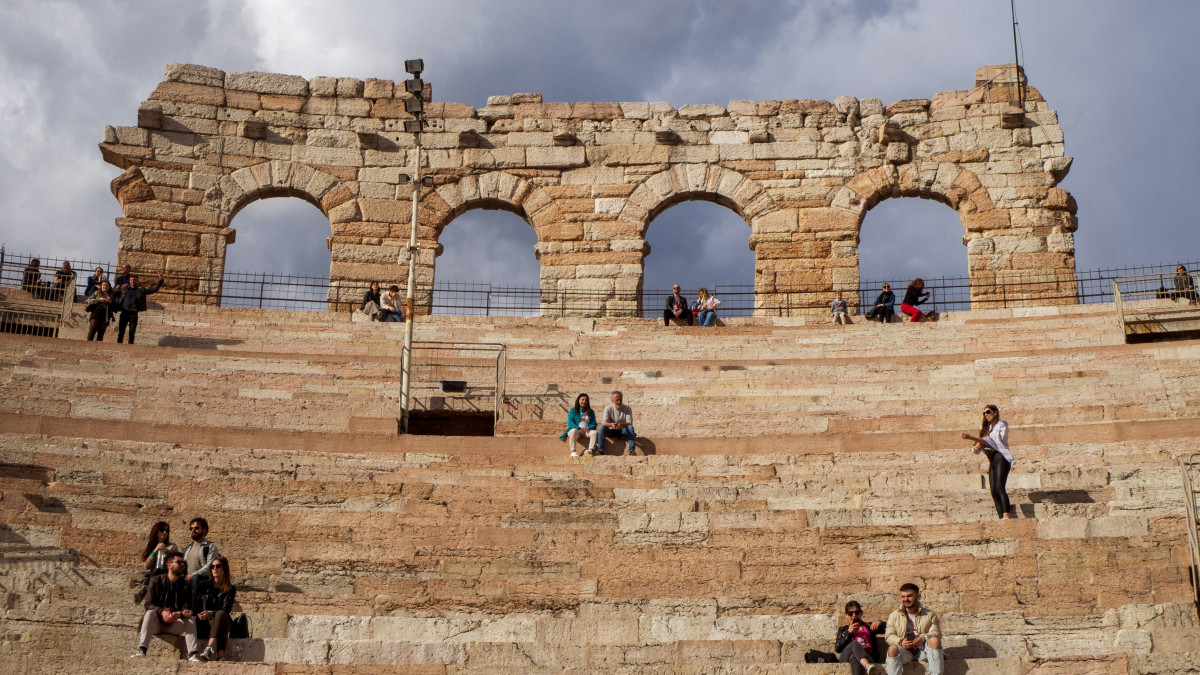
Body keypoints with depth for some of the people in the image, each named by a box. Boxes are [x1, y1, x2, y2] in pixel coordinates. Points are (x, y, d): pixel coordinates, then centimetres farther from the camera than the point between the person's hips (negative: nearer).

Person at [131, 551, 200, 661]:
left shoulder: (185, 585, 7)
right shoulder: (156, 581, 2)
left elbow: (187, 607, -2)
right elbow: (148, 604, -8)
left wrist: (179, 614, -28)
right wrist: (162, 612, -29)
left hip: (174, 625, 2)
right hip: (155, 625, -2)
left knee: (191, 618, -24)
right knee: (150, 613, -31)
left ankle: (192, 654, -36)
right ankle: (141, 651, -43)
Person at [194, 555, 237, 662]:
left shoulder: (231, 589, 8)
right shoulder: (204, 586, 15)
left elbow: (226, 610, -5)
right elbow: (196, 606, 9)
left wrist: (210, 613, -23)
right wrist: (200, 615, -14)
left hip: (221, 622, 0)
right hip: (204, 624, 0)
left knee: (221, 614, -35)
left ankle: (210, 647, -58)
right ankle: (220, 655, -55)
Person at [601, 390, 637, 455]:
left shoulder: (627, 409, -5)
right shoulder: (608, 408, -4)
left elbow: (629, 423, -16)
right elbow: (604, 422, -14)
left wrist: (621, 425, -39)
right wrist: (611, 424, -37)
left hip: (623, 431, 0)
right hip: (611, 431, 0)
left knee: (630, 427, -31)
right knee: (602, 427, -29)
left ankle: (631, 450, -39)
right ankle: (600, 450, -35)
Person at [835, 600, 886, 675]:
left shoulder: (869, 627, 31)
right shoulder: (843, 630, 30)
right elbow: (837, 649, 13)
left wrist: (880, 623, 1)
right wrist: (848, 632, 4)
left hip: (867, 657, 0)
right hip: (846, 659, 0)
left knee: (854, 657, -39)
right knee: (855, 643, -36)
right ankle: (868, 667, -63)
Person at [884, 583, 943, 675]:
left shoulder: (929, 615, 11)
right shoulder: (894, 616, 14)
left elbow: (936, 634, -2)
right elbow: (889, 635, 4)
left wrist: (923, 639, -24)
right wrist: (900, 642, -18)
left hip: (923, 651, 0)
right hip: (904, 651, 0)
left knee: (935, 640, -30)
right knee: (892, 649, -33)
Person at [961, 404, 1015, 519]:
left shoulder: (1002, 425, 7)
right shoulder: (987, 429, 26)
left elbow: (994, 441, -10)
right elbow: (976, 450, 23)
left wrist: (972, 438, -18)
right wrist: (976, 447, -4)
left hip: (1001, 457, -7)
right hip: (992, 462, 7)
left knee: (999, 487, -23)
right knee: (994, 492, -7)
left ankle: (1006, 515, -34)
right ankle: (1002, 518, -13)